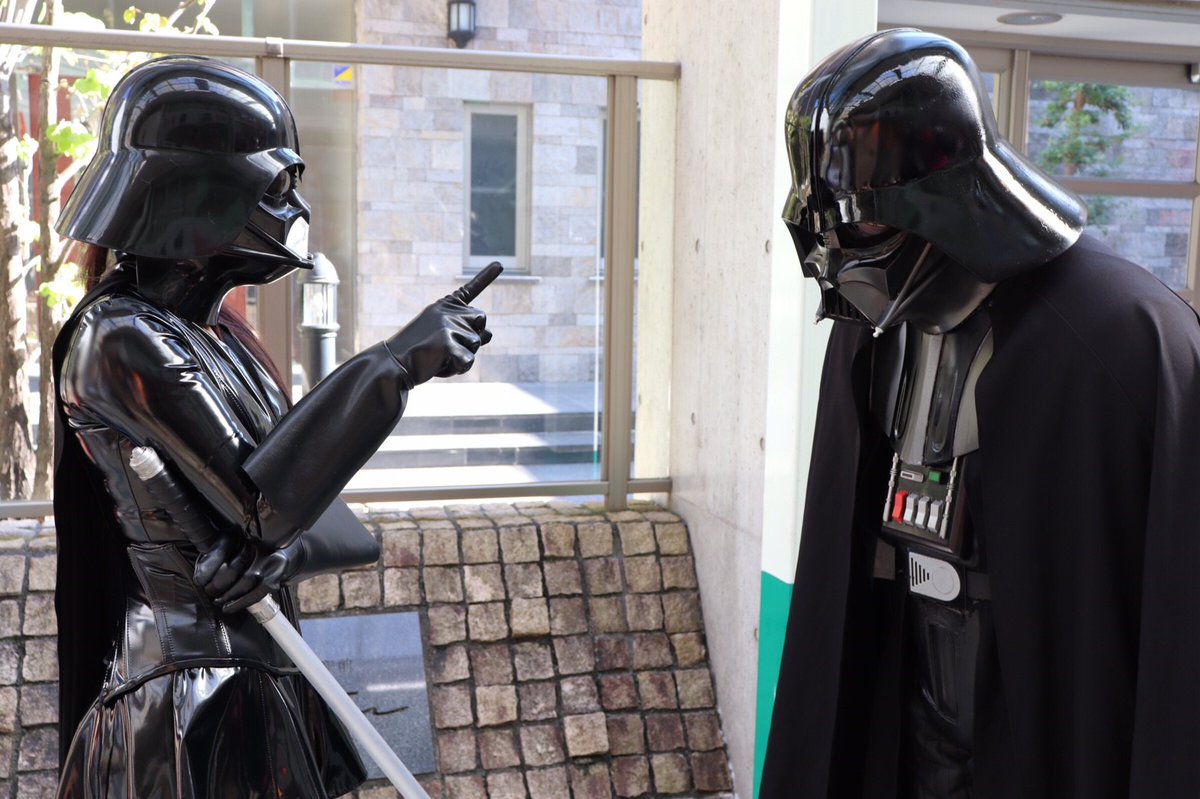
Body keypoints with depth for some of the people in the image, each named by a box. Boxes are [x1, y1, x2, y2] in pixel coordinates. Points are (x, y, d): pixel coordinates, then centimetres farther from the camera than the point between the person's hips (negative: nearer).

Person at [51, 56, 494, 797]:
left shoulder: (214, 326, 8)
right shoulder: (121, 338, -17)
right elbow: (260, 503, -24)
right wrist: (390, 367, -25)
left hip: (260, 670, 8)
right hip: (198, 692, -8)